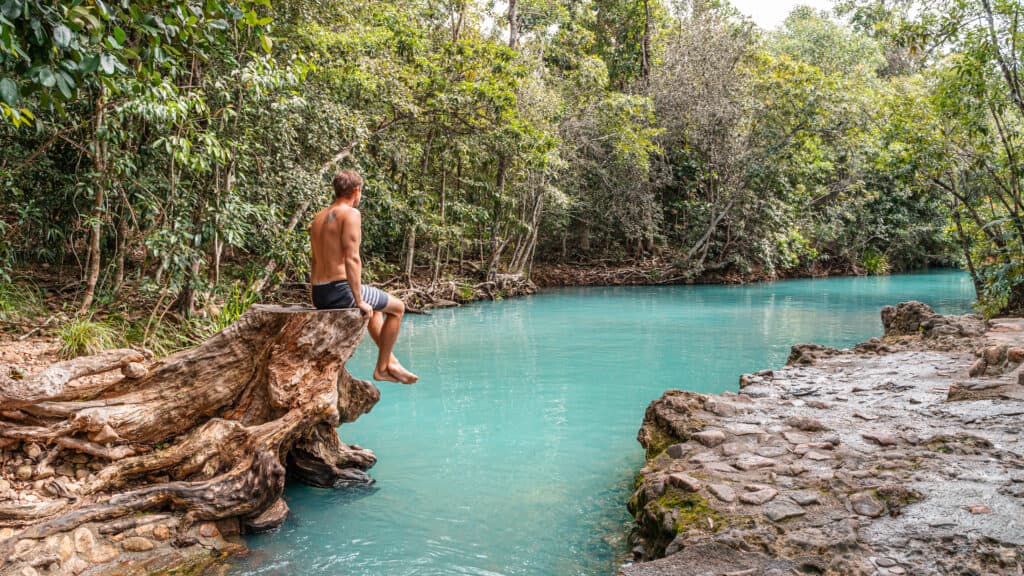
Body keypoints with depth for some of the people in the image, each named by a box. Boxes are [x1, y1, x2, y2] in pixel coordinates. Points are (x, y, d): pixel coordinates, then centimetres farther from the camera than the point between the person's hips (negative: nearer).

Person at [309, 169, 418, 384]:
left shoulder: (318, 218, 15)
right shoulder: (350, 213, -11)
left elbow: (315, 261, 17)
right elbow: (351, 258, -20)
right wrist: (359, 301, -17)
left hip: (319, 295, 9)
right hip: (341, 290, -9)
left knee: (374, 308, 34)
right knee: (397, 308, 14)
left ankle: (391, 362, 36)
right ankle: (382, 367, 16)